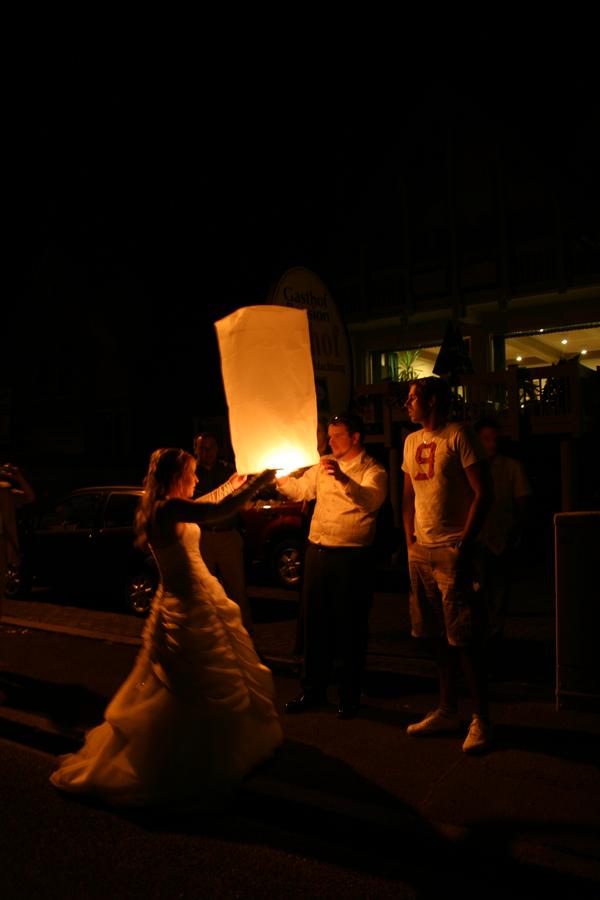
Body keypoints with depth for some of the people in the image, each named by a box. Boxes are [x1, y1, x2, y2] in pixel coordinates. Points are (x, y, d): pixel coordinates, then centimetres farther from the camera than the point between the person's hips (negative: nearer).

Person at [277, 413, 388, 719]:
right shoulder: (324, 467, 15)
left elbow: (372, 499, -24)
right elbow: (300, 489, 15)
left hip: (352, 557, -6)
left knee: (350, 627, 5)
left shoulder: (373, 470, -5)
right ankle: (313, 690, 29)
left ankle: (349, 697, 20)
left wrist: (344, 479, -40)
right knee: (315, 623, 14)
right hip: (317, 552, 6)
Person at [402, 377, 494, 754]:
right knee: (441, 636, 13)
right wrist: (410, 540, 10)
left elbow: (484, 493, -11)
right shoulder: (412, 441, 14)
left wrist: (464, 545, -15)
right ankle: (447, 711, 24)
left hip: (452, 550, -7)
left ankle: (481, 720, 11)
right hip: (421, 551, 7)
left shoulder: (459, 435, -7)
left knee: (466, 638, -2)